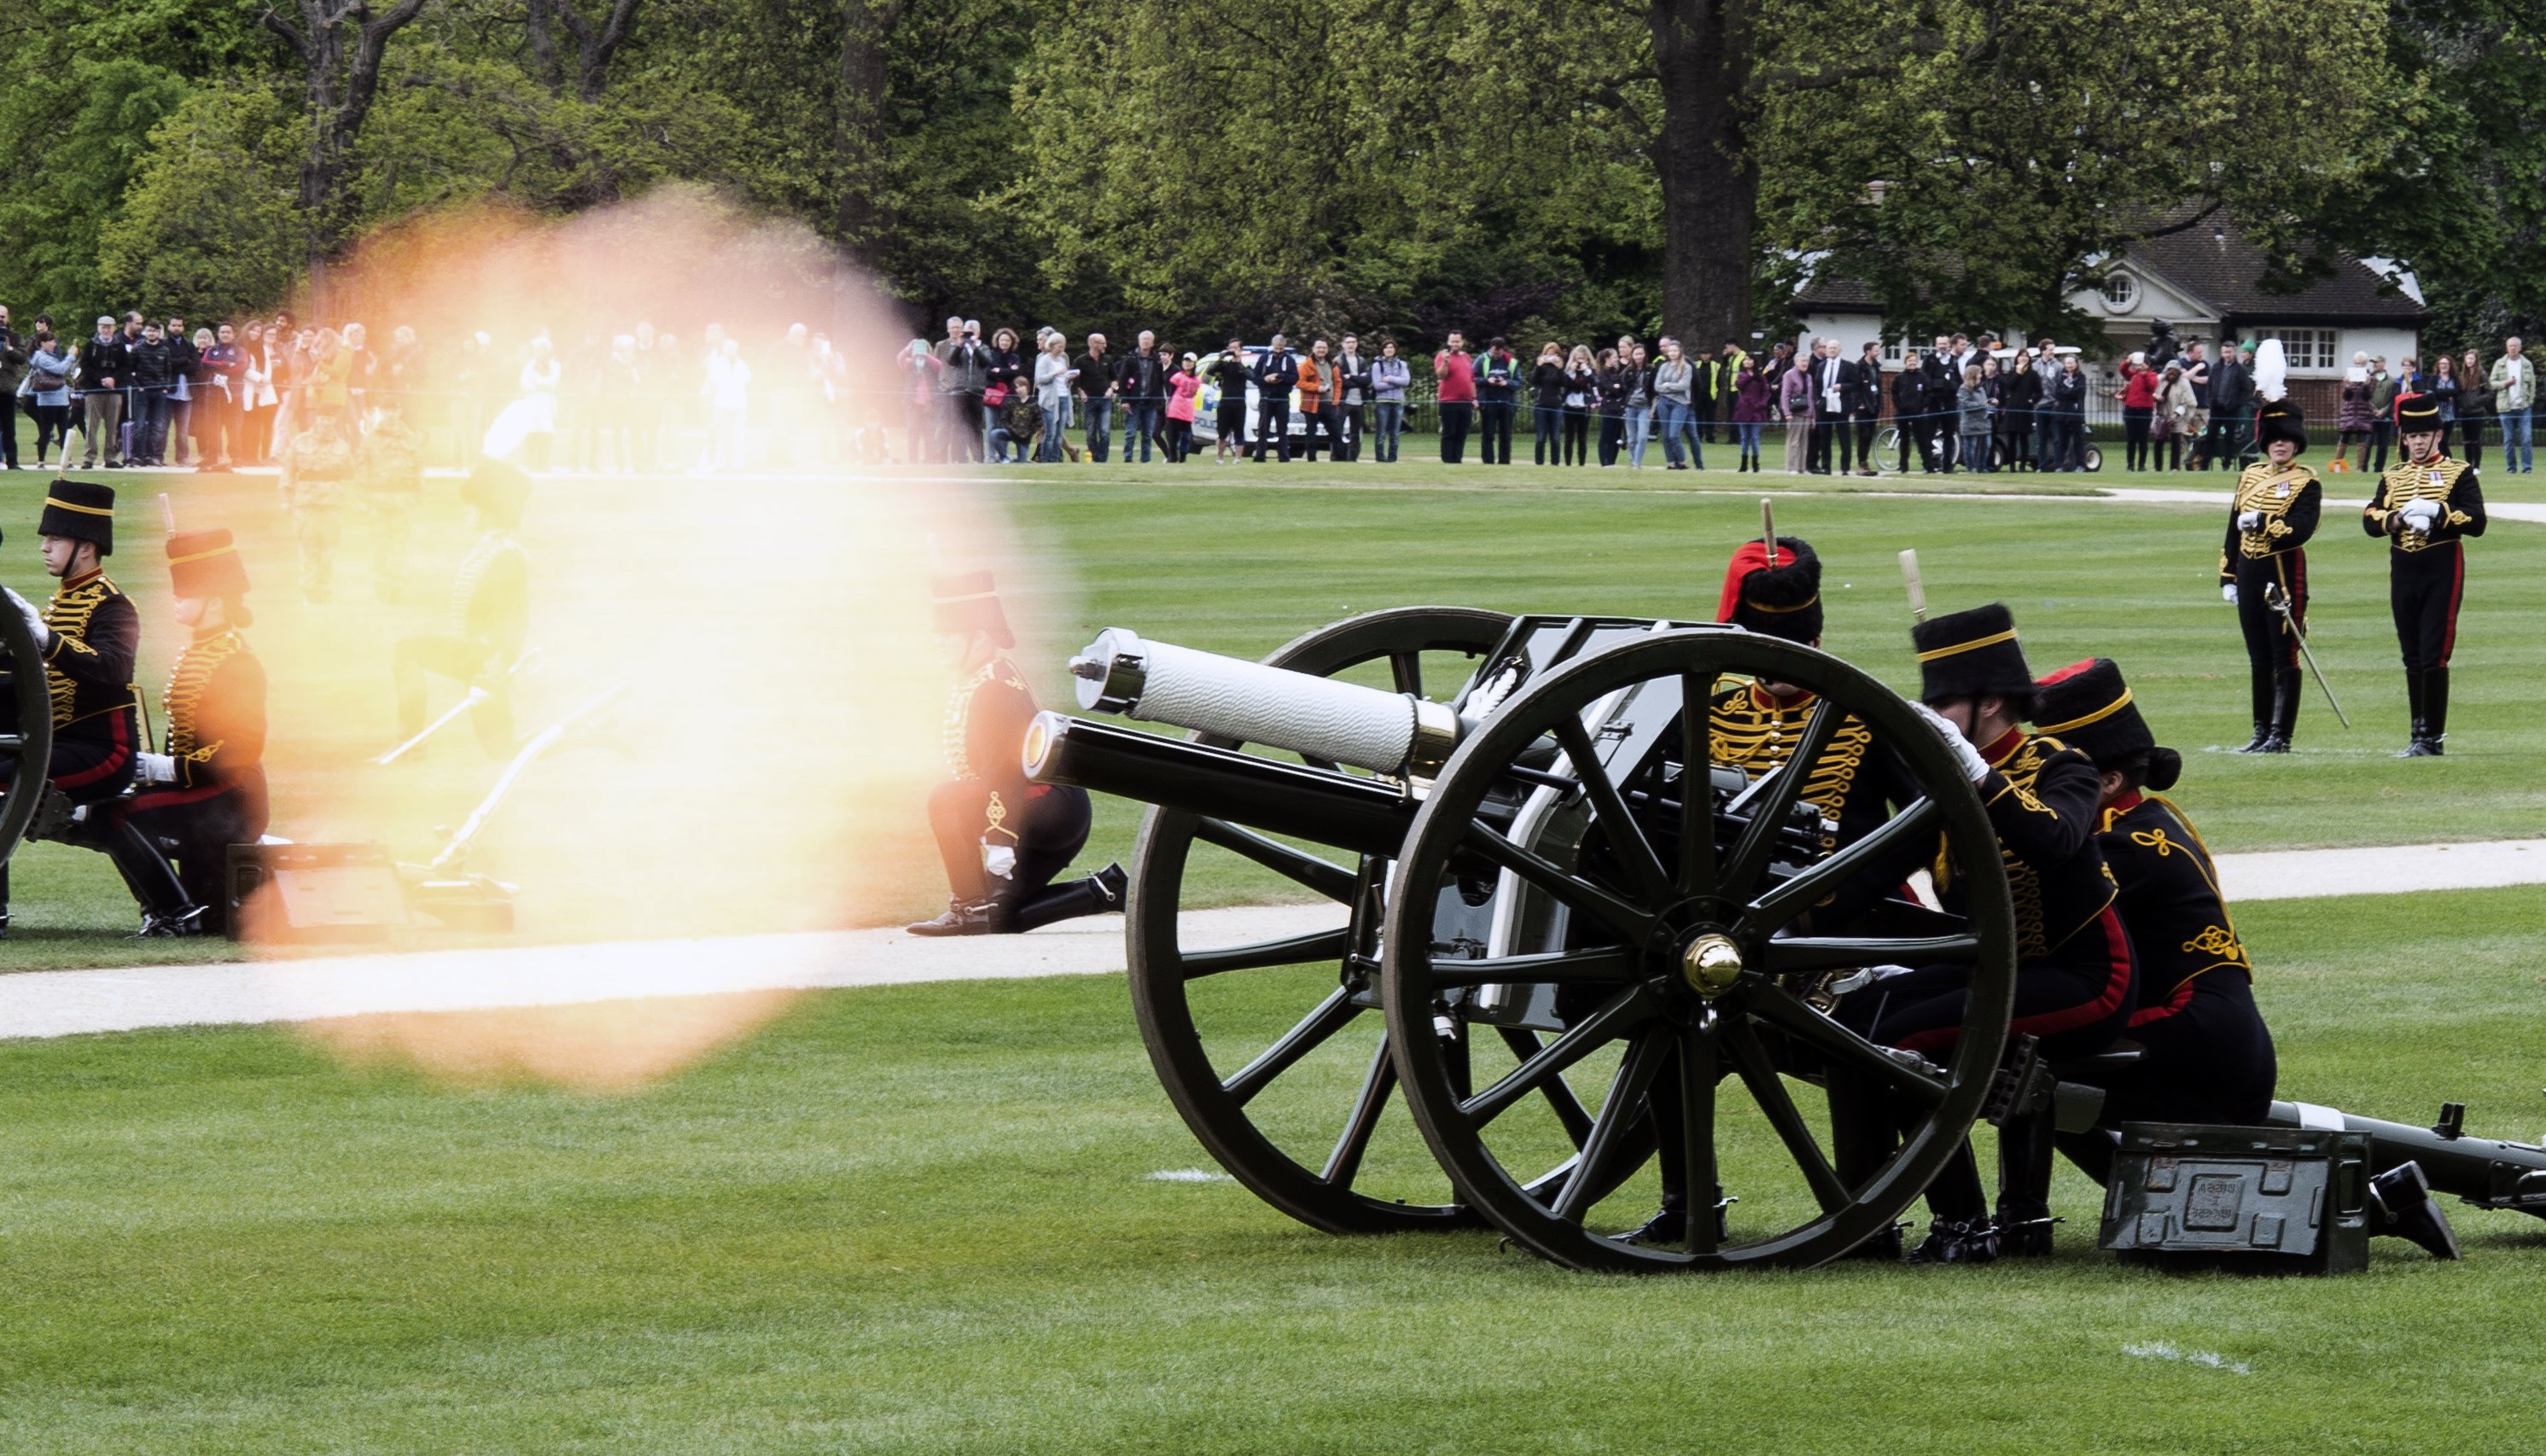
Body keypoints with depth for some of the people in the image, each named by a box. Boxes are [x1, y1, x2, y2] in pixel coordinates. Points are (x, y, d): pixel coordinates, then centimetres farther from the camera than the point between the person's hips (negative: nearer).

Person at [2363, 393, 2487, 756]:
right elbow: (2370, 519, 2)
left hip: (2442, 571, -5)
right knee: (2413, 659, 8)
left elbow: (2477, 522, -8)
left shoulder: (2459, 473, 2)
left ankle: (2432, 738, -6)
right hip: (2403, 572, 5)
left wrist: (2437, 512, -20)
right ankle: (2420, 733, 13)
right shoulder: (2391, 478, 14)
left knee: (2434, 657, -9)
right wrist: (2400, 518, -17)